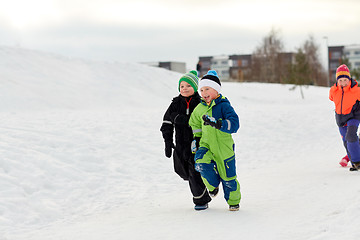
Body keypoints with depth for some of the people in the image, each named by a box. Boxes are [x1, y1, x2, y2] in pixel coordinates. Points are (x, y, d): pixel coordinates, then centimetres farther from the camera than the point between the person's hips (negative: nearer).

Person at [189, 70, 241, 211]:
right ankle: (213, 185, 7)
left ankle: (233, 201, 30)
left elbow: (234, 124, -24)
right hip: (206, 145, 4)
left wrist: (216, 123, -35)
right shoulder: (200, 108, 5)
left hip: (223, 146, -4)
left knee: (228, 177, 4)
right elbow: (195, 123, 24)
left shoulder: (223, 105, -12)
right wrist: (197, 138, 14)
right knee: (201, 164, -24)